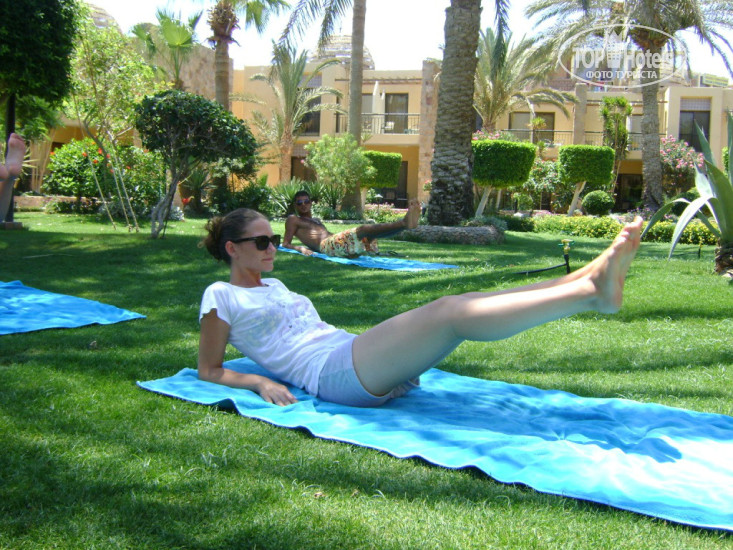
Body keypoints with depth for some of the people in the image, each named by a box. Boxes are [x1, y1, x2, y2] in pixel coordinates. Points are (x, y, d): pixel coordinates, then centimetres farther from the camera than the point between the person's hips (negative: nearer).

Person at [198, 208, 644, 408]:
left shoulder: (274, 286, 30)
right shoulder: (221, 296, 8)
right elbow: (209, 370, 7)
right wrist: (260, 383, -11)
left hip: (355, 355, 9)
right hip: (332, 373, -8)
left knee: (466, 304, -14)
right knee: (448, 312, -27)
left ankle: (591, 276, -27)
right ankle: (592, 293, -36)